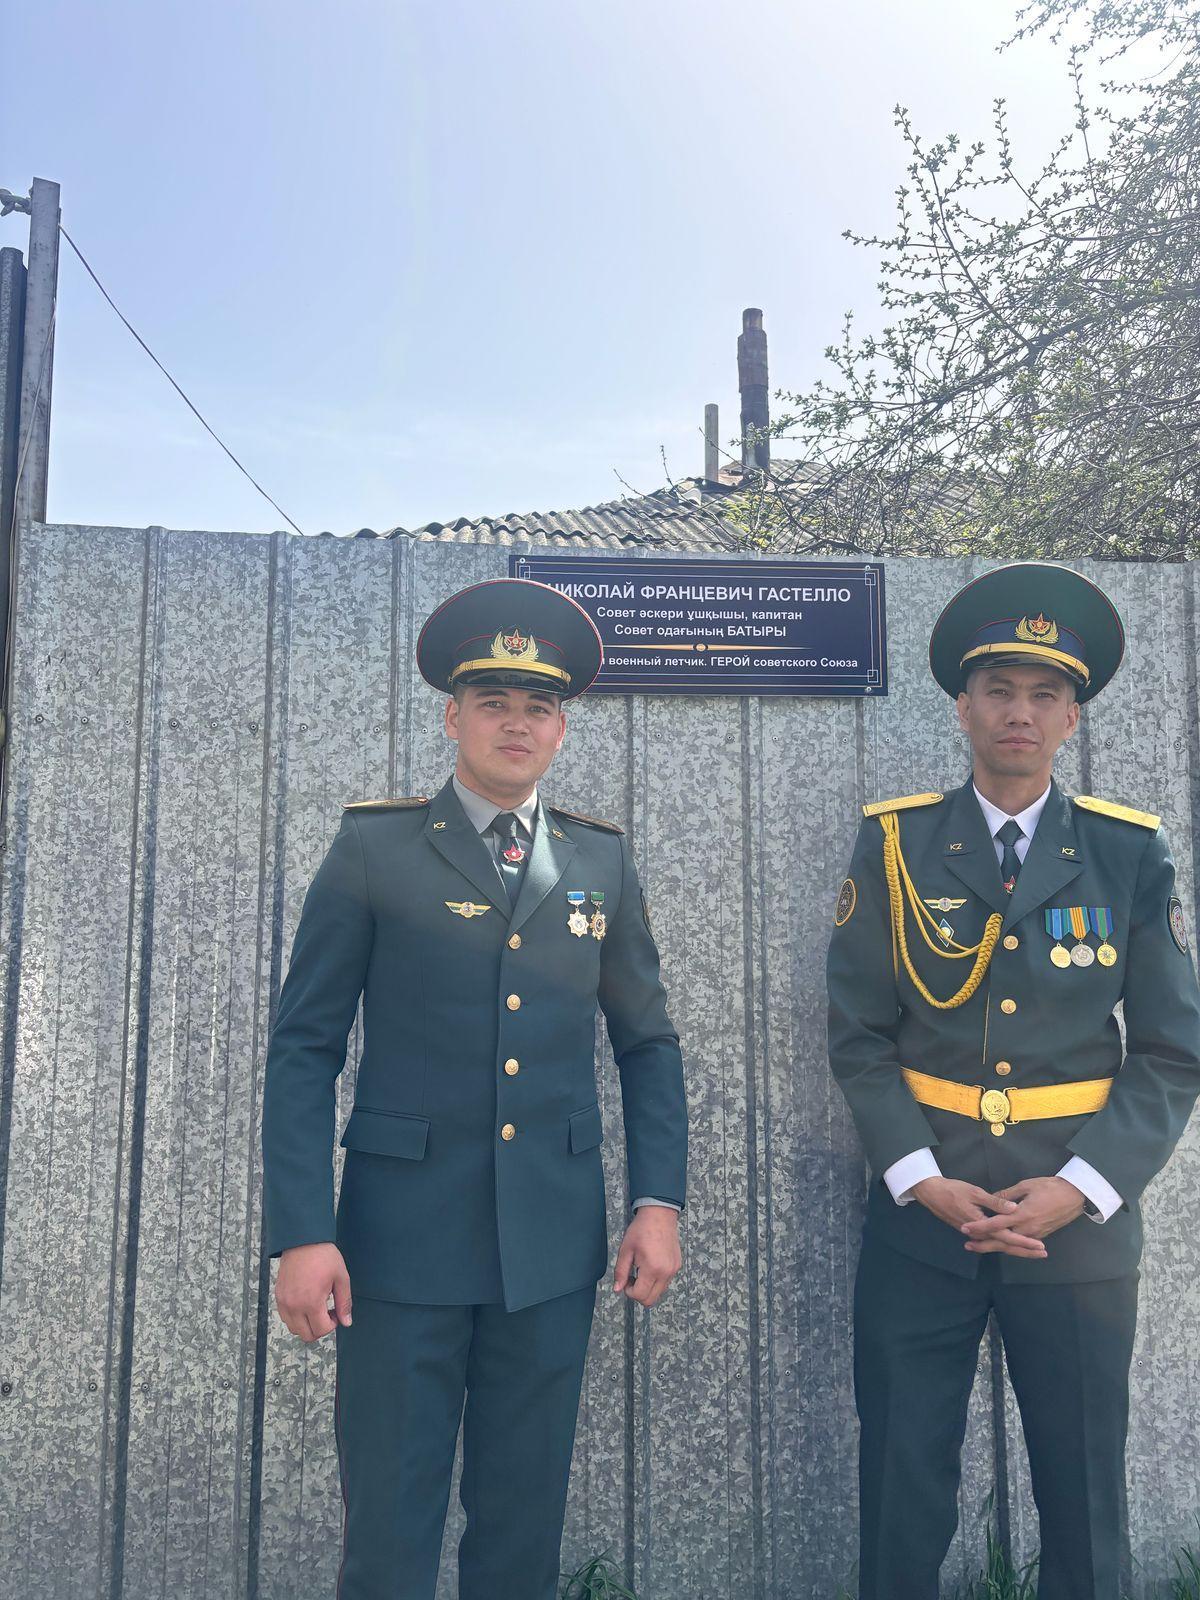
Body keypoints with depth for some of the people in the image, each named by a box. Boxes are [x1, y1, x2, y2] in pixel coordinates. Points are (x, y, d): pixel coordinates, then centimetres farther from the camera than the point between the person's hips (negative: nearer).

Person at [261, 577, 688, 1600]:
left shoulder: (603, 861, 8)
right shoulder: (374, 848, -1)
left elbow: (649, 1042, 12)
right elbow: (305, 1047, -3)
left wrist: (660, 1202, 2)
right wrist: (300, 1233, -10)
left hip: (555, 1240, 3)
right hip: (404, 1236, -2)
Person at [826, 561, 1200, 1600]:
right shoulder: (895, 847, -1)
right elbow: (859, 1036, -2)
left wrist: (1078, 1189, -12)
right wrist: (925, 1182, -13)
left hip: (1080, 1230, 1)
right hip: (919, 1222, 0)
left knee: (1085, 1506, 13)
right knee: (903, 1502, 9)